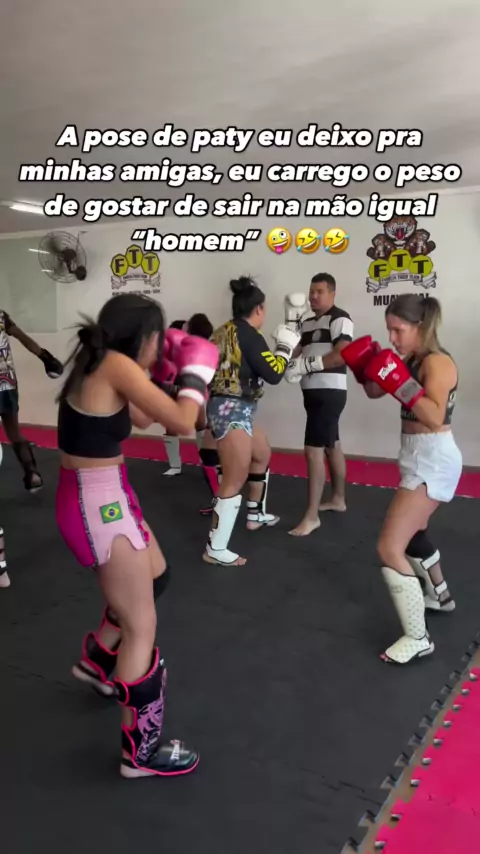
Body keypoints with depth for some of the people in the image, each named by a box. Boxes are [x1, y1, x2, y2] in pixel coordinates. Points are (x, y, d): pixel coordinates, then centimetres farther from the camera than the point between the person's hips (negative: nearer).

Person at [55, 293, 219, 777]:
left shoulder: (99, 364, 8)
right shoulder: (117, 365, -19)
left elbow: (142, 417, 20)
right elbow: (182, 423, -20)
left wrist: (174, 374, 12)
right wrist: (196, 371, -4)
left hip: (93, 497, 10)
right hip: (99, 504, -10)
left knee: (155, 577, 29)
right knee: (142, 628, 3)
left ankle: (96, 660, 45)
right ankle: (142, 750, 19)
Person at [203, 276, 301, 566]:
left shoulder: (225, 331, 12)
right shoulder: (249, 335, -14)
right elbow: (273, 374, -14)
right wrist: (286, 346, 0)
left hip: (228, 408, 10)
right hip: (233, 411, -10)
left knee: (263, 454, 28)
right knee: (235, 480, -6)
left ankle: (256, 515, 41)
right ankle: (216, 549, -2)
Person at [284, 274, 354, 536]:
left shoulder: (340, 319, -11)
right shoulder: (307, 323, 16)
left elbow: (343, 355, -23)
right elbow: (297, 351, 11)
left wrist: (306, 364, -22)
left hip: (330, 392, -9)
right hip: (313, 392, 9)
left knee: (313, 451, -13)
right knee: (332, 446, 19)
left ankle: (311, 516, -8)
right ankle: (338, 499, 34)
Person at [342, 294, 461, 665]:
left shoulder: (437, 362, -17)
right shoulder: (413, 360, 9)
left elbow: (435, 417, -30)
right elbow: (375, 391, 15)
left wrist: (401, 383, -33)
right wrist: (364, 366, -2)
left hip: (433, 461, -10)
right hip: (421, 460, 10)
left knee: (390, 548, -14)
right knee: (411, 533, 29)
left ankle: (417, 638, -5)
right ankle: (440, 595, 51)